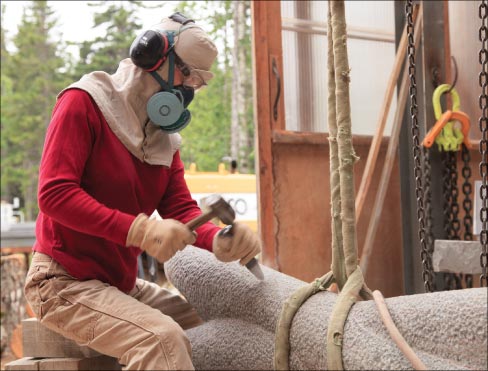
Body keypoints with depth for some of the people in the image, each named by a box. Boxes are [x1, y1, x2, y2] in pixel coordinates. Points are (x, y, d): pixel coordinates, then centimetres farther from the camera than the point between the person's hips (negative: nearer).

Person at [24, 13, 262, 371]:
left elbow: (182, 209, 3)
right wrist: (140, 230, -32)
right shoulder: (84, 103, -11)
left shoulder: (165, 136, 11)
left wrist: (219, 240, -21)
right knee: (163, 338, -31)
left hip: (124, 285, 8)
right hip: (66, 281, -8)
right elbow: (54, 194, -21)